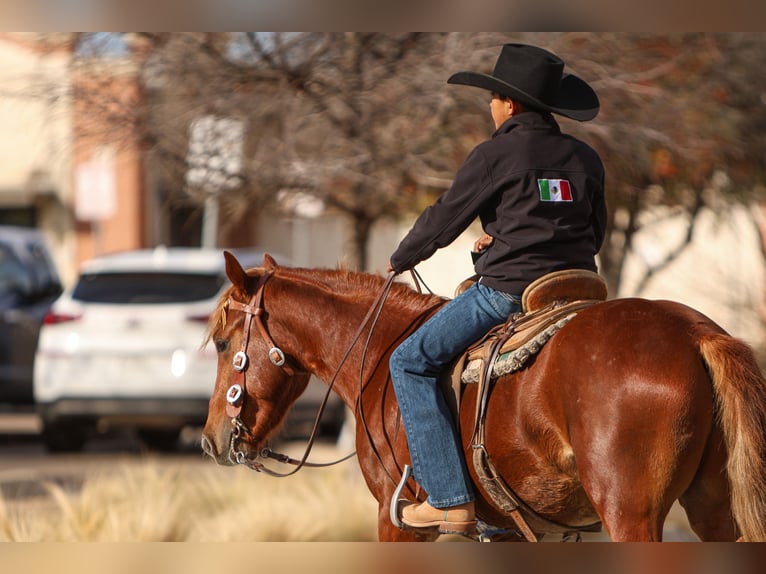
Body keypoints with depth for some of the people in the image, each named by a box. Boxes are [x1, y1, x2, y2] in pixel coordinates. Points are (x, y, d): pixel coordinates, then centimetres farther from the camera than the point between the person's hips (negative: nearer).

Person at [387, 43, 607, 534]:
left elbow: (445, 219, -2)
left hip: (508, 291, -7)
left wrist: (401, 260, 17)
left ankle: (450, 500, -7)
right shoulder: (585, 158, 12)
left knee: (412, 362, 1)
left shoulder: (497, 154, -8)